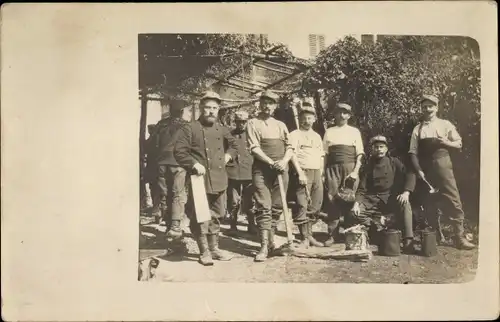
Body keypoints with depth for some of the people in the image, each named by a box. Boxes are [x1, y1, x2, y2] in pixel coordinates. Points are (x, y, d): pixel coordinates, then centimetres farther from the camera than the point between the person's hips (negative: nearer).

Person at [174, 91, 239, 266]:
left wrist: (228, 156, 10)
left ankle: (214, 247, 28)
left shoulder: (222, 129, 13)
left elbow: (233, 145, 29)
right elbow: (179, 151, -10)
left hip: (219, 180, 6)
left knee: (216, 216, 14)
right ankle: (204, 251, 9)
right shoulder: (190, 129, -4)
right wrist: (194, 164, -20)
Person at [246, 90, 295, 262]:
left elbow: (290, 147, 11)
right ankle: (264, 246, -7)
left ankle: (271, 240, 22)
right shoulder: (253, 123, 4)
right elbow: (254, 148, -7)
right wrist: (271, 162, -16)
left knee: (277, 207, 7)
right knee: (263, 207, -8)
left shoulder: (281, 125, 17)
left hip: (281, 170, 4)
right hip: (262, 170, -4)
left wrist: (284, 161, -8)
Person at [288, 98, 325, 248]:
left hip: (317, 173, 6)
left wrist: (321, 173, 10)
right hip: (303, 173, -6)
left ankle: (309, 235, 17)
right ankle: (304, 238, -2)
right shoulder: (295, 134, 0)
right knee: (302, 206, -8)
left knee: (315, 207, 7)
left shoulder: (317, 136, 20)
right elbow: (293, 154, -9)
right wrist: (300, 173, -18)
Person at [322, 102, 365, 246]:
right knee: (332, 200, -4)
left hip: (350, 169, -1)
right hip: (333, 169, 1)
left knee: (349, 201, -1)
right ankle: (332, 234, 1)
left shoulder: (354, 131, 10)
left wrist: (356, 171, -7)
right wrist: (323, 173, 2)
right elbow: (325, 154, 10)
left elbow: (359, 154, 5)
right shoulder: (329, 132, 13)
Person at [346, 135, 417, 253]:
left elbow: (410, 175, -5)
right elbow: (362, 189, 6)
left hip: (391, 198, -2)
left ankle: (408, 241, -34)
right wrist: (357, 202, -13)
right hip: (372, 200, 2)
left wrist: (406, 192, -23)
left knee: (405, 205, -35)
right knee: (353, 214, -22)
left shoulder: (394, 162, 5)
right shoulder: (368, 167, 10)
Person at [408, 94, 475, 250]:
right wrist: (418, 170, -8)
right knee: (429, 202, 8)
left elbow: (459, 144, 8)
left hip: (442, 165, -1)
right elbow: (413, 152, 4)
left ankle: (460, 237, -1)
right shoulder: (417, 129, 7)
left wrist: (446, 142, -12)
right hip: (425, 168, 2)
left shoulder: (445, 124, 5)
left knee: (453, 200, -6)